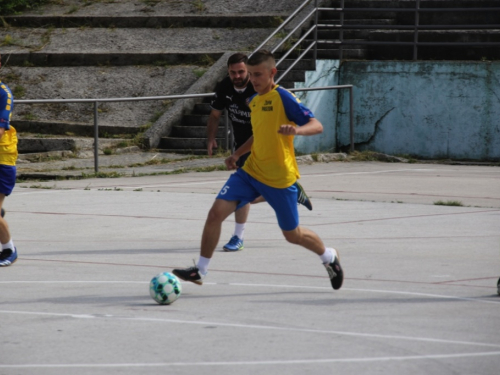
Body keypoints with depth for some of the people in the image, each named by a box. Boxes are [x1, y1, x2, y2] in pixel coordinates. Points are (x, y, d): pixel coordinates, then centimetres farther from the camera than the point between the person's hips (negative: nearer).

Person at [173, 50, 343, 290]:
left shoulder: (282, 97, -14)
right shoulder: (253, 101, 9)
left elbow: (316, 126, -18)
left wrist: (296, 129, -37)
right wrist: (237, 154, 17)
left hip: (280, 179, -6)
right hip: (250, 171, 6)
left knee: (292, 235, 7)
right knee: (216, 212, -12)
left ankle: (329, 257, 37)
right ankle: (200, 269, -2)